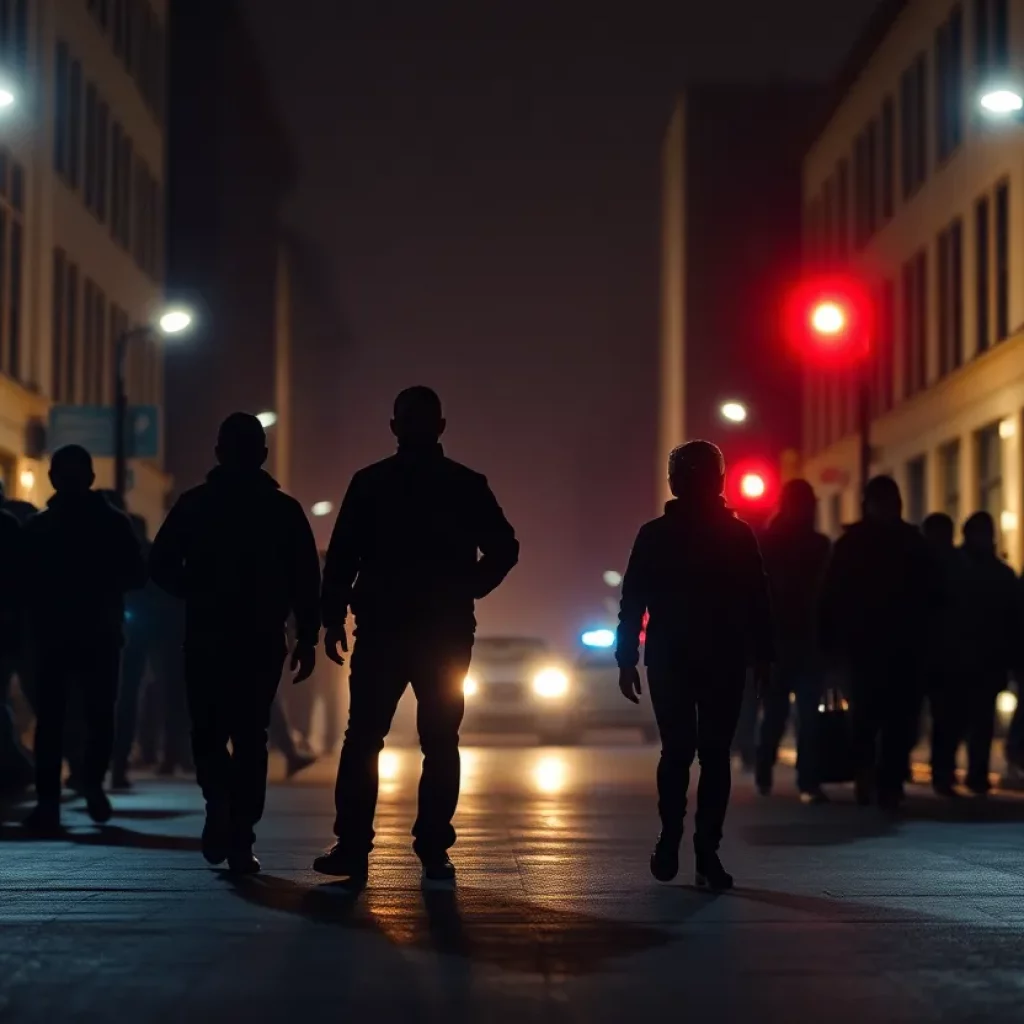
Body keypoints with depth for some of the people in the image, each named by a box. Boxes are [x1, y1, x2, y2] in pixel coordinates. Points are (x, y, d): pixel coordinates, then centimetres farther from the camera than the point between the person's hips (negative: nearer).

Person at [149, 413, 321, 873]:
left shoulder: (194, 504, 0)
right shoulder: (284, 509, 1)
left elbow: (161, 566, -2)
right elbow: (307, 580, -3)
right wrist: (307, 638, 4)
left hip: (205, 638, 0)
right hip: (262, 640, 0)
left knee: (208, 731, 13)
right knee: (249, 737, 7)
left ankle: (220, 799, -16)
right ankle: (240, 841, 0)